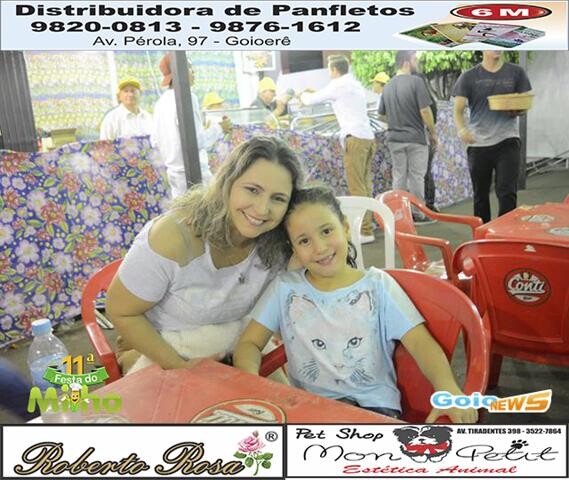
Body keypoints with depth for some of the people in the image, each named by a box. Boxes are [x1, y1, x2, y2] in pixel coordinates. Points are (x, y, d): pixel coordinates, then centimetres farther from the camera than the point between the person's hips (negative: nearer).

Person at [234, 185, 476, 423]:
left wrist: (448, 389, -23)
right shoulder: (285, 288, 6)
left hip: (374, 407, 0)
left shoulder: (377, 285, 3)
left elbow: (421, 343, -4)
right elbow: (249, 343, 5)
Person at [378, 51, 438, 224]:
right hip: (415, 138, -5)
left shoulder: (388, 86, 7)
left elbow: (382, 114, 14)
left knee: (399, 176, 12)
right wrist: (433, 133, -3)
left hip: (394, 138, 5)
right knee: (416, 177, 4)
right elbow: (425, 111, -14)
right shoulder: (416, 81, -11)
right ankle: (418, 214, 10)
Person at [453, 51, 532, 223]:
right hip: (478, 143, 0)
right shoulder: (469, 77, 5)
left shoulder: (516, 73, 9)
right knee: (480, 195, 9)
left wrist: (517, 110, -13)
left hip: (507, 140, 0)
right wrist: (461, 129, -20)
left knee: (507, 193, -10)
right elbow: (458, 110, 1)